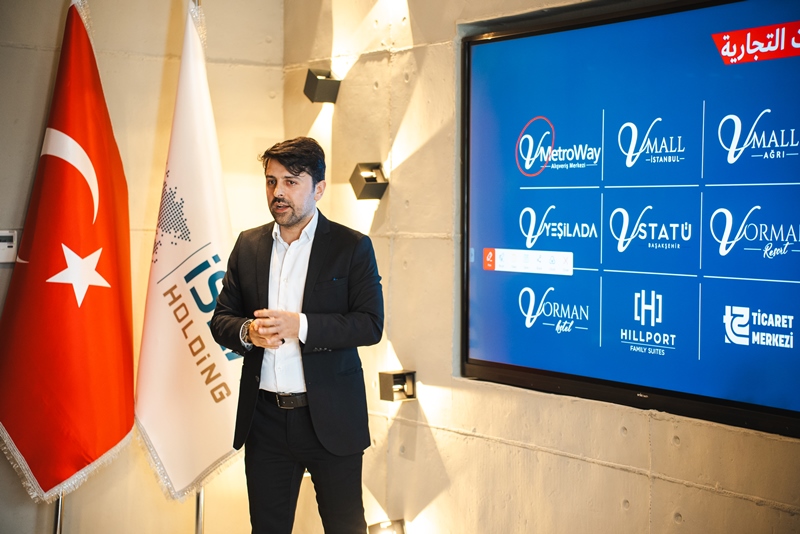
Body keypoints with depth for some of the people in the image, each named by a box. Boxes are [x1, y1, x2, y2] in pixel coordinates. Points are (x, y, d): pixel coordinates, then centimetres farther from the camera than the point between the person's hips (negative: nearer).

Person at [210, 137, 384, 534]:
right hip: (265, 417, 4)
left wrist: (301, 326, -23)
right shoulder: (248, 244, 8)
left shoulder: (352, 247, -4)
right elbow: (221, 319, 9)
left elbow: (370, 324, -11)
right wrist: (247, 332, -14)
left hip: (331, 418, -3)